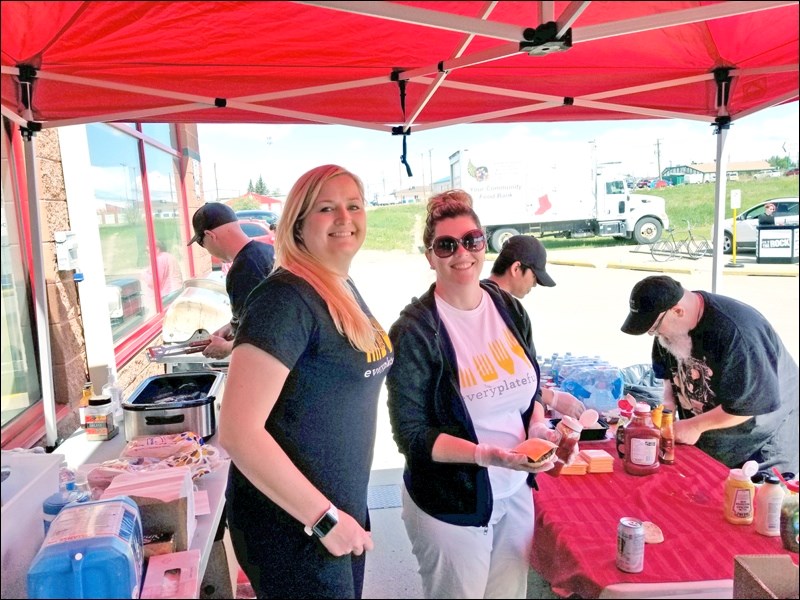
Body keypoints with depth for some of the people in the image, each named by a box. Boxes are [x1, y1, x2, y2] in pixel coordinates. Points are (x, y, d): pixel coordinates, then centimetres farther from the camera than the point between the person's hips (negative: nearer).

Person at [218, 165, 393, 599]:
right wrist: (325, 517, -21)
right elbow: (237, 431, -27)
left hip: (345, 507, 8)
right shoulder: (287, 297, -22)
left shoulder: (346, 290, 5)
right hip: (293, 523, -8)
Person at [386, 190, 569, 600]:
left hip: (515, 493, 6)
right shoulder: (414, 331, -19)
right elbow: (411, 435, -16)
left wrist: (539, 427, -8)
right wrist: (487, 455, -27)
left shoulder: (510, 309, -2)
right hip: (451, 505, -5)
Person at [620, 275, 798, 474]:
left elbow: (754, 403, -29)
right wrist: (669, 402, -9)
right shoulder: (672, 324, -10)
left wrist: (695, 425, -23)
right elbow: (667, 367, 8)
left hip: (760, 438, -7)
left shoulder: (734, 332, -35)